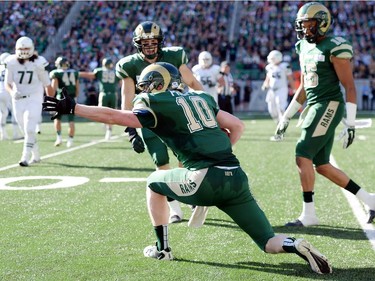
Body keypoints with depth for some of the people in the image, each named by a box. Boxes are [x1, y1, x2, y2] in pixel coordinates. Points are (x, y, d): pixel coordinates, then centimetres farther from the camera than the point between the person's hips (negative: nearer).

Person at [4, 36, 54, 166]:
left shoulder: (38, 63, -11)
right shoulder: (11, 63, -6)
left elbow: (47, 85, -2)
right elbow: (7, 83, 0)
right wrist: (12, 92, -22)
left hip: (34, 100, -3)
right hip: (18, 100, 3)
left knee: (29, 129, -15)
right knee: (26, 131, 13)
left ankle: (25, 158, -14)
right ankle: (36, 156, 29)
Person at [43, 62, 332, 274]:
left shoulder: (157, 105, 5)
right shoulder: (201, 98, 24)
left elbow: (112, 116, 2)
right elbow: (238, 126, 24)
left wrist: (72, 108, 9)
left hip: (205, 180, -5)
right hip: (237, 176, 6)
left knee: (154, 183, 24)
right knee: (269, 242, 12)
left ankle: (162, 248, 26)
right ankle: (296, 245, -19)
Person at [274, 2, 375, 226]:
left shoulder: (334, 48, -11)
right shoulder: (305, 48, 14)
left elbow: (350, 87, -13)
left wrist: (350, 123, -18)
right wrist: (286, 118, 24)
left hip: (329, 106, -9)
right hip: (315, 107, 9)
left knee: (303, 157, -12)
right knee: (322, 165, 9)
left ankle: (309, 214, -5)